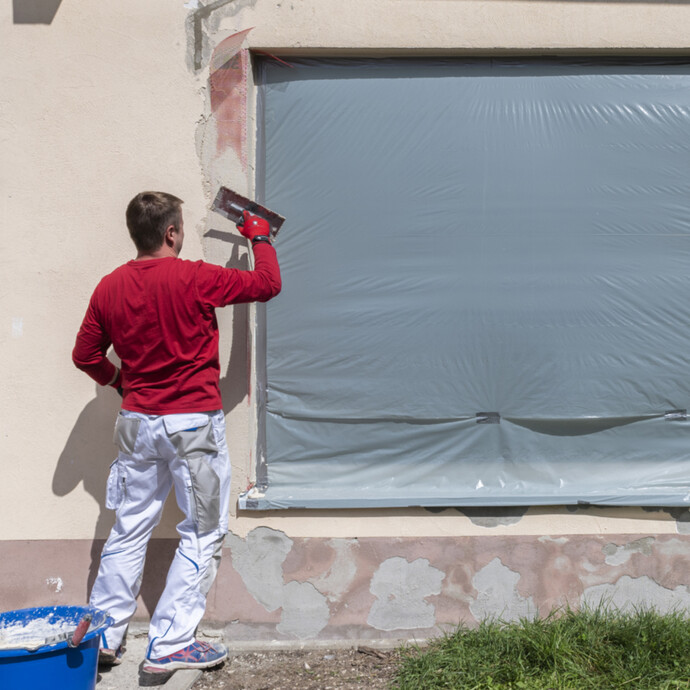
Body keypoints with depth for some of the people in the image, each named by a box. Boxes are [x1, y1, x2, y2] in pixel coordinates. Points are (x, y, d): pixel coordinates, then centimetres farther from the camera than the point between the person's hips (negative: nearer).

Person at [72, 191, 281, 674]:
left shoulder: (110, 287, 3)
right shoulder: (194, 278, -13)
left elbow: (85, 354, 11)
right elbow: (268, 284, -2)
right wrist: (260, 238, 14)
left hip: (137, 421, 6)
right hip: (194, 423, -5)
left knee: (129, 530, 17)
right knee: (203, 535, 6)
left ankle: (103, 637, 25)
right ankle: (170, 645, 8)